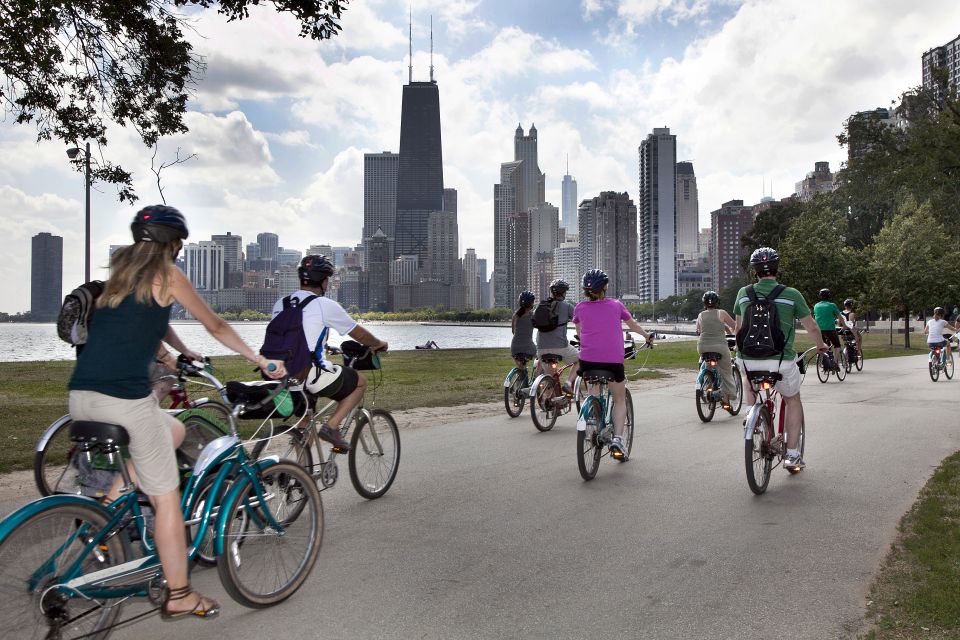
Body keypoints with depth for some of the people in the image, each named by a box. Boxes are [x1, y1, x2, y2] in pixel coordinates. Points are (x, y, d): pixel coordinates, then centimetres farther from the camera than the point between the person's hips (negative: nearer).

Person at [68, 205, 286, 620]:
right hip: (127, 397, -7)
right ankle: (178, 596, 12)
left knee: (173, 431, 29)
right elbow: (215, 327, 8)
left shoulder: (121, 271, 20)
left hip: (80, 397, 8)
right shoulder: (168, 275, 1)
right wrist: (261, 361, 18)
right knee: (167, 498, 4)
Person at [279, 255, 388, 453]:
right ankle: (331, 426, 3)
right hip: (314, 377, -7)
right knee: (360, 383, 16)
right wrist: (379, 344, 25)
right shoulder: (325, 305, -6)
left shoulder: (280, 304, 12)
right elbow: (359, 334, 5)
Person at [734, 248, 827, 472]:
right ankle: (792, 455, 23)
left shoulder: (744, 293, 5)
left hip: (750, 360, 2)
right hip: (781, 361, -1)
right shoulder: (791, 294, -1)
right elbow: (812, 327, 9)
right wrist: (821, 346, 30)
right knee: (793, 401, 23)